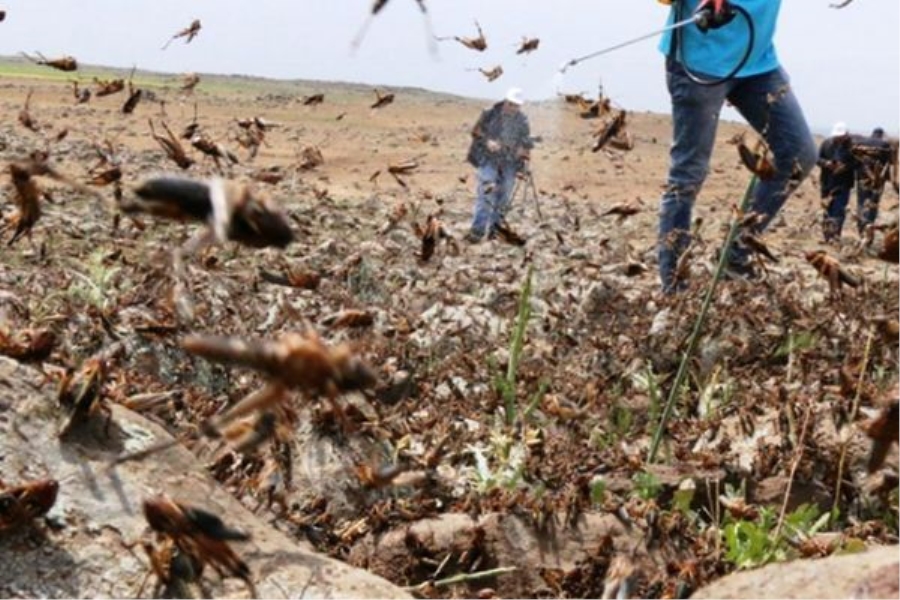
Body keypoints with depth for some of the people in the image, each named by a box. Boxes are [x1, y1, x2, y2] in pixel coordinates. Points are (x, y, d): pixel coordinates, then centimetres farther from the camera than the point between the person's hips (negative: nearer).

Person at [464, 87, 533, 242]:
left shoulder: (522, 121, 7)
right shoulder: (491, 114, -2)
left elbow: (526, 142, 15)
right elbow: (476, 131, 1)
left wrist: (525, 159, 5)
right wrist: (487, 141, -16)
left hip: (509, 164, 4)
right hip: (488, 160, -3)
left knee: (502, 198, 6)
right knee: (486, 194, -14)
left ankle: (494, 229, 17)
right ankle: (477, 230, -17)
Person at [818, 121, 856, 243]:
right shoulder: (826, 143, 1)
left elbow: (857, 162, -7)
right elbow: (817, 158, 6)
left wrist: (845, 167, -22)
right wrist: (825, 163, -14)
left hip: (843, 184, -3)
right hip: (827, 182, 3)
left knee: (839, 210, -7)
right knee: (827, 209, 11)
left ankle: (835, 235, -5)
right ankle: (827, 235, 22)